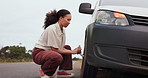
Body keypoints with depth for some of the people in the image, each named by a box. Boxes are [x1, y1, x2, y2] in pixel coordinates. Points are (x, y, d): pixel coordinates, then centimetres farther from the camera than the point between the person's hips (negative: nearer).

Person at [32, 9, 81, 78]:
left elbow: (61, 48, 7)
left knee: (67, 48, 15)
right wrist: (72, 52, -18)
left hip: (49, 52, 10)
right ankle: (43, 71, -10)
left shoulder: (62, 30, 6)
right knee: (58, 57, -37)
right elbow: (54, 49, -21)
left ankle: (61, 70, 8)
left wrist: (73, 51, -9)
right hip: (38, 53, -10)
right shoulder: (52, 29, -21)